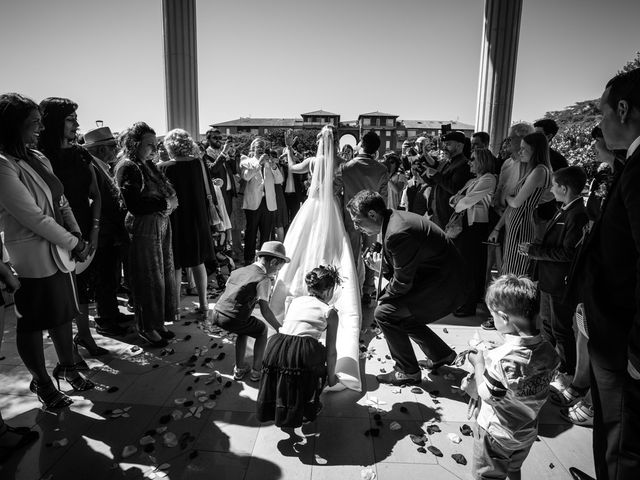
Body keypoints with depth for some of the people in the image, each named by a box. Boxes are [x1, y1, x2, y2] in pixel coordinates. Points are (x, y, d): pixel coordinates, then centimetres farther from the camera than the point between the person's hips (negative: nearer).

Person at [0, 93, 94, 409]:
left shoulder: (39, 159, 7)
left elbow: (61, 202, 9)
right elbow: (33, 217, -20)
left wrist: (76, 236, -4)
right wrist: (74, 244, -12)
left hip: (58, 253, 7)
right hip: (30, 258, -7)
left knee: (63, 313, 18)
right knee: (32, 323, 9)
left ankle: (67, 367, 36)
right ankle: (41, 382, 26)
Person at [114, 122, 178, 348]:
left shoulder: (148, 165, 13)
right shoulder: (128, 167, -11)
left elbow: (165, 190, 15)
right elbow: (135, 205, -19)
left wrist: (171, 200, -6)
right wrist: (164, 204, -14)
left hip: (161, 224, 8)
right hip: (143, 227, -8)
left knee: (165, 274, 12)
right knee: (149, 279, 1)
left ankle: (158, 322, 25)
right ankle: (147, 327, 17)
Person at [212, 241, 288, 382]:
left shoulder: (239, 271, 16)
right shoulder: (263, 279, -7)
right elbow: (265, 310, -12)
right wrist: (280, 329, -4)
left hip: (216, 314, 7)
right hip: (233, 320, -7)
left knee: (244, 330, 33)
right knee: (262, 331, 19)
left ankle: (239, 369, 34)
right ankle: (256, 372, 22)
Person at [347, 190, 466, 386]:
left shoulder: (397, 233, -27)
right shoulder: (394, 218, 5)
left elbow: (402, 283, -19)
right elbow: (401, 267, 13)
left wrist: (382, 299, -3)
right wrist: (381, 266, -5)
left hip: (444, 287, -10)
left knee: (384, 313, -10)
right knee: (400, 313, 20)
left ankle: (408, 372, 5)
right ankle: (441, 354, 33)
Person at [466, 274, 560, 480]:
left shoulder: (501, 358, -36)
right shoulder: (548, 351, -15)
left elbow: (487, 396, -25)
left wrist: (479, 363, -10)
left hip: (497, 434, -6)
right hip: (528, 432, 6)